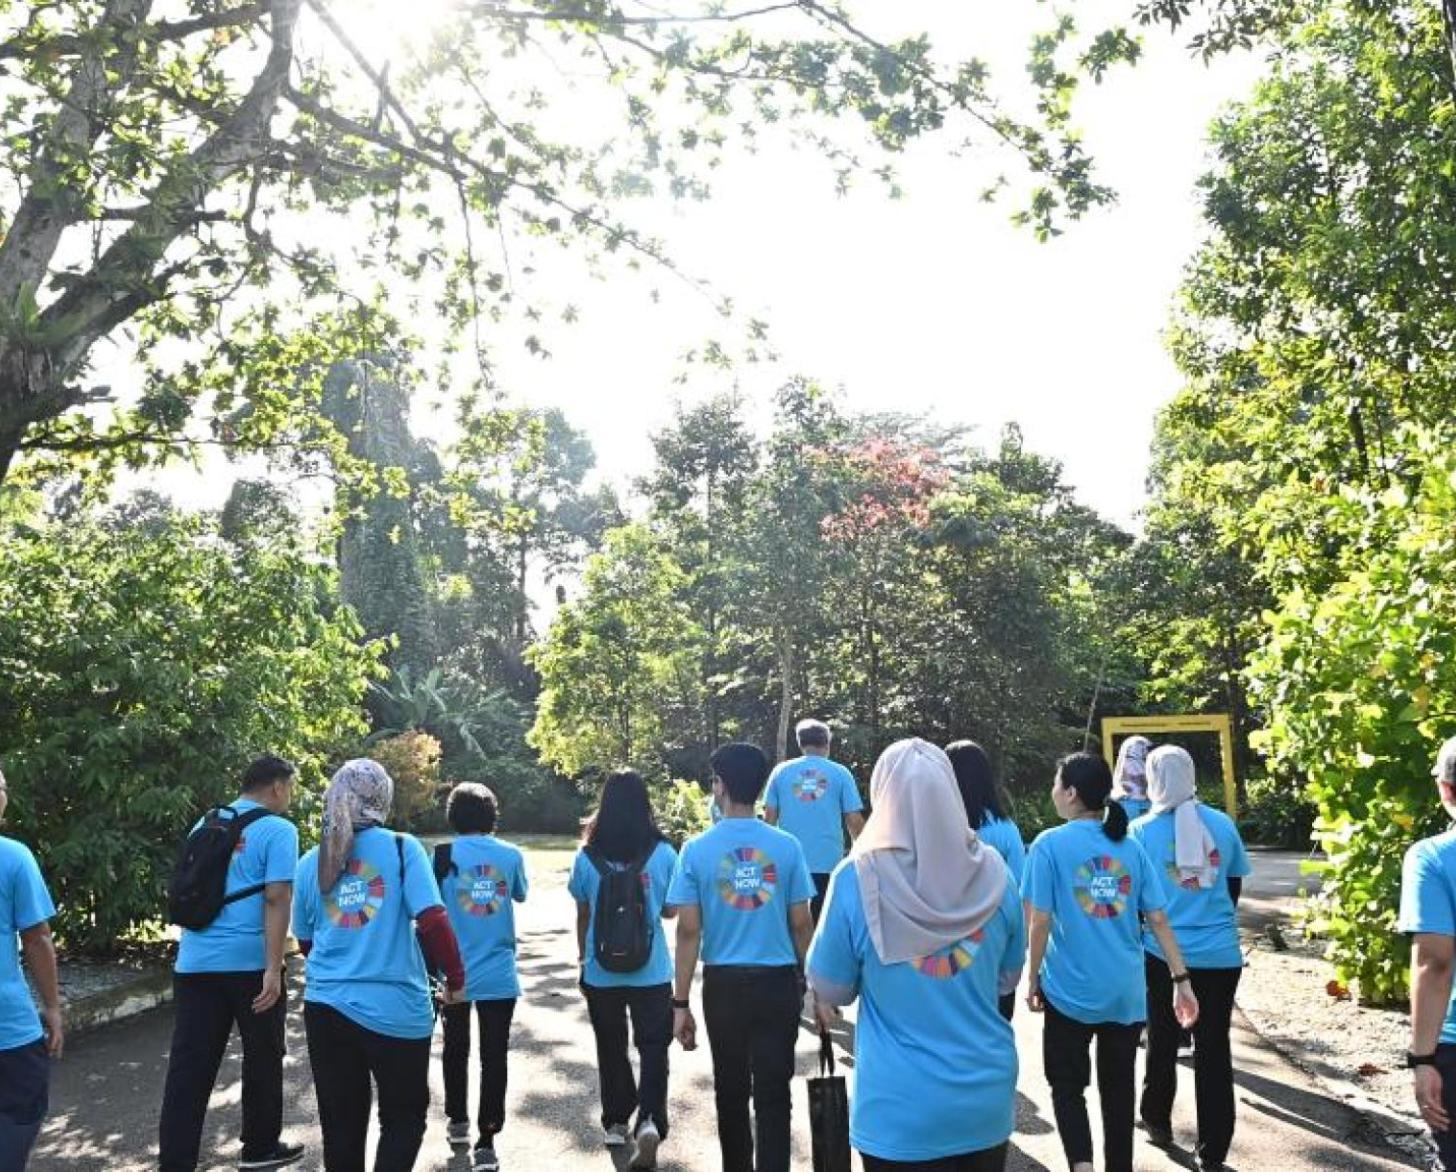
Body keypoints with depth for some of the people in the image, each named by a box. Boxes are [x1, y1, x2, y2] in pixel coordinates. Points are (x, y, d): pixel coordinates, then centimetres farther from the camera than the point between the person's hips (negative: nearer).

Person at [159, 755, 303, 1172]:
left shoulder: (204, 825, 15)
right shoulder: (277, 830, -6)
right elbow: (276, 899, -15)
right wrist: (274, 968, -18)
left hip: (194, 961, 5)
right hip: (250, 962, -5)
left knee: (189, 1067, 5)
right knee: (262, 1059, 13)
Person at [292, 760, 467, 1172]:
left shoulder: (311, 862, 6)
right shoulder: (401, 848, -7)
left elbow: (306, 941, 15)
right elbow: (432, 920, -15)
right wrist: (456, 977, -2)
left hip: (326, 1007, 4)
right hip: (395, 1010, -3)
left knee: (340, 1124, 14)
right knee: (404, 1118, 12)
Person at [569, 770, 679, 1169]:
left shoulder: (587, 857, -7)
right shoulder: (663, 853, -9)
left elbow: (582, 915, 3)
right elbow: (670, 911, 3)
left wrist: (583, 960, 16)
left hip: (602, 971, 1)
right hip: (652, 971, -1)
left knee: (611, 1049, 18)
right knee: (653, 1048, 8)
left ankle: (617, 1122, 28)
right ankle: (650, 1120, -11)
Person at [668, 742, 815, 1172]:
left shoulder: (697, 850, -7)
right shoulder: (786, 846, -5)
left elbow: (688, 930, -8)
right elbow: (801, 923, -1)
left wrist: (680, 1003, -2)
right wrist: (806, 978, 15)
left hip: (724, 984, 0)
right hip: (778, 983, 0)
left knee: (731, 1089, 17)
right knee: (773, 1093, 4)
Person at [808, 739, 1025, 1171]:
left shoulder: (858, 879, -17)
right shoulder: (992, 873, -7)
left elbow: (830, 990, -4)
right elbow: (1009, 975, 8)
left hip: (901, 1110, -2)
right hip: (986, 1098, 3)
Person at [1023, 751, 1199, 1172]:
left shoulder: (1050, 844, -10)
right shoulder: (1130, 846, 4)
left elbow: (1041, 921, -11)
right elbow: (1158, 919, 2)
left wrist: (1032, 979, 0)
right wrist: (1181, 979, 7)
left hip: (1071, 991, -4)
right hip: (1126, 992, 4)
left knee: (1067, 1087, 8)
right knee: (1118, 1088, 16)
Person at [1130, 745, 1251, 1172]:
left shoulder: (1142, 830, -7)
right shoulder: (1222, 824, -1)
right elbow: (1234, 888, 11)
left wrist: (1136, 941, 18)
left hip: (1163, 954, -1)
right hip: (1221, 954, 1)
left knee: (1163, 1041, 18)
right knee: (1213, 1049, 8)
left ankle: (1158, 1122, 33)